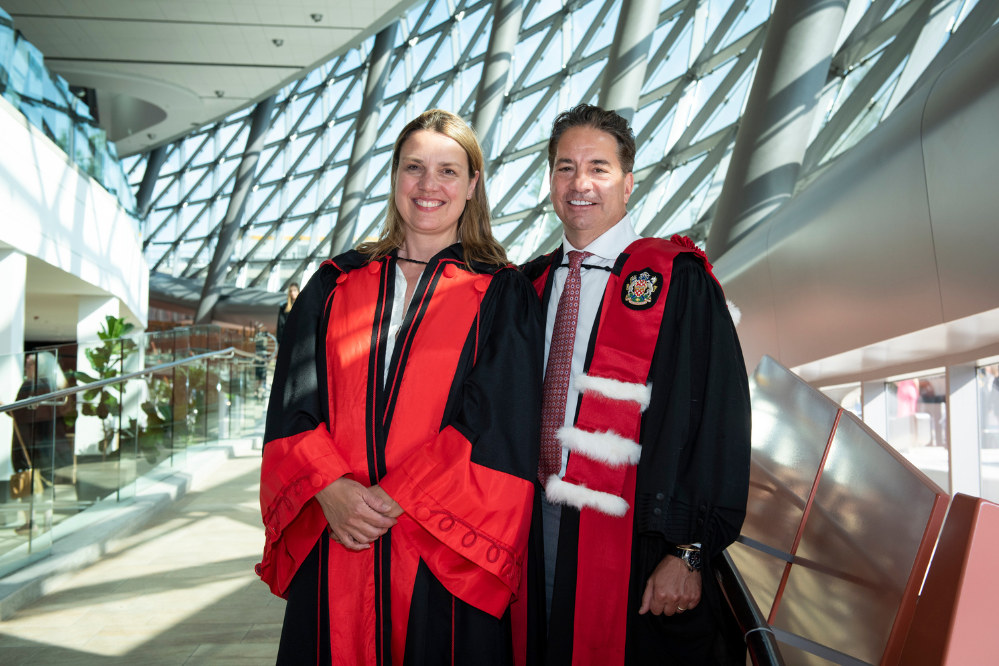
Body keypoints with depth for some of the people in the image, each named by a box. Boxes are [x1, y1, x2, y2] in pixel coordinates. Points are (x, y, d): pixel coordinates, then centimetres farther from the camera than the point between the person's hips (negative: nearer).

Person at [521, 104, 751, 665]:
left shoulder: (676, 280, -8)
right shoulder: (533, 284, 8)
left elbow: (715, 419, -13)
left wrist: (689, 551, -16)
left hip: (634, 540, -4)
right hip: (534, 526, 5)